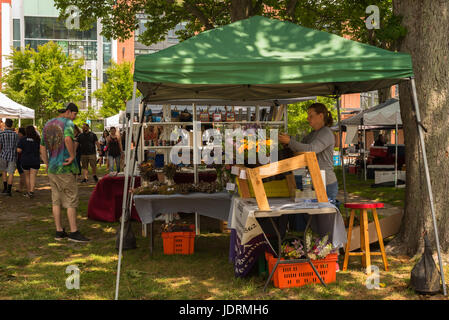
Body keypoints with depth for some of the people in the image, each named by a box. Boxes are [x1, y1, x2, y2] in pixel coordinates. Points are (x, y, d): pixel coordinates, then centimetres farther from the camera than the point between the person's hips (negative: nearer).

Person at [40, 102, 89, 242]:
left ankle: (59, 231, 12)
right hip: (65, 168, -7)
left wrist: (47, 164, 19)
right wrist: (72, 156, -20)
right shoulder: (68, 123, -10)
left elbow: (42, 147, 17)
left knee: (56, 199, 9)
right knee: (71, 199, -2)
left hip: (52, 168, 8)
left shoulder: (48, 124, 14)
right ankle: (74, 232, -1)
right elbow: (68, 138, -31)